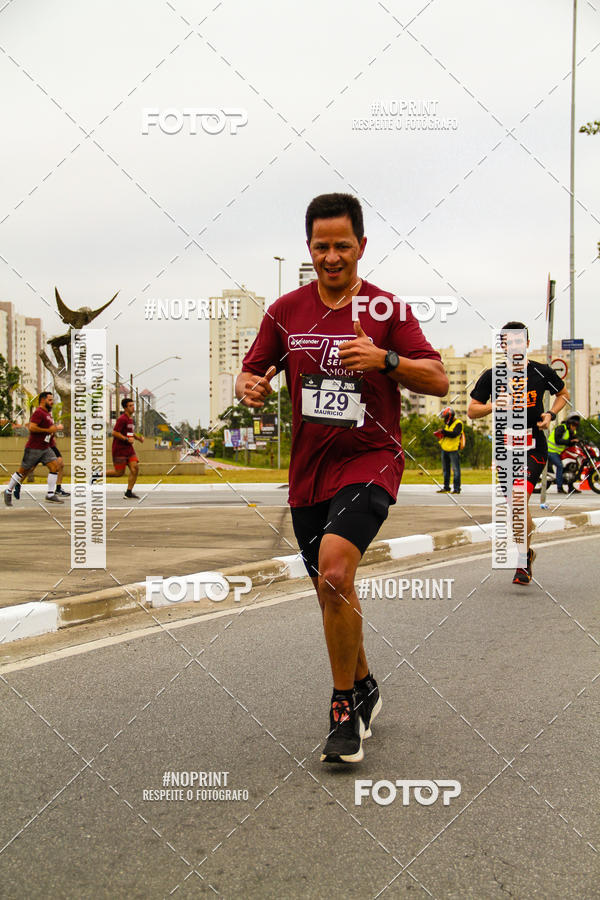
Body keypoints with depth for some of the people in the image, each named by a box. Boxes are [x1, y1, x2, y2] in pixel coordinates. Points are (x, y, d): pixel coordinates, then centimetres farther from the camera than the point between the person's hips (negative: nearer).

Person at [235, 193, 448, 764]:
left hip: (370, 461, -4)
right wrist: (248, 387, -14)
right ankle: (363, 687, 39)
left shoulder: (387, 309, -2)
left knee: (334, 570, -26)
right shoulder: (285, 311, 7)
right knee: (331, 592, 14)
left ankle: (344, 707, -11)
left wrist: (386, 359, -23)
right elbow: (251, 373, 10)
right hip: (309, 470, 5)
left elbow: (438, 381, -6)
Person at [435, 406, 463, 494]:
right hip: (445, 449, 9)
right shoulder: (447, 424, 16)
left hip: (453, 450, -8)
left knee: (455, 469, -6)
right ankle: (446, 487, 21)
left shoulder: (458, 423, -9)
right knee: (445, 470, 13)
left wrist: (443, 431, -23)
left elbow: (454, 434, -23)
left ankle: (456, 488, -5)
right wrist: (440, 435, -1)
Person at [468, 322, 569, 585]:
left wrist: (551, 414, 1)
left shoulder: (541, 372, 1)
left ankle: (523, 562, -10)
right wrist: (496, 405, -14)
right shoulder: (492, 376, 2)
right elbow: (472, 411, 5)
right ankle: (527, 550, 35)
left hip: (534, 448, -3)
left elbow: (563, 393, 19)